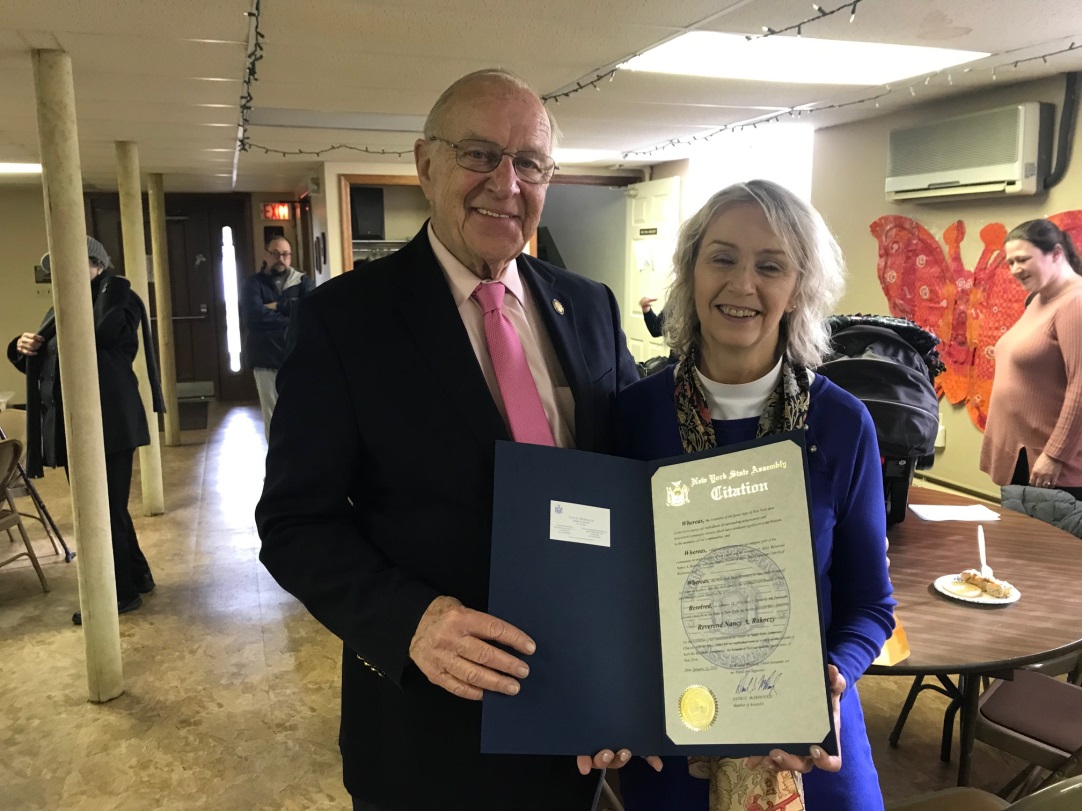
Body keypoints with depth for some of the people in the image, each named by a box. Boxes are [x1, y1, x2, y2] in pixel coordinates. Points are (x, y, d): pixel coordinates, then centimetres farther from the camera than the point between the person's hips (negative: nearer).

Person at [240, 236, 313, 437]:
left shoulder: (302, 281, 9)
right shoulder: (253, 283, 5)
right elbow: (252, 317, -13)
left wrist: (276, 307, -10)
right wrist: (291, 319, -12)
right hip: (266, 359, -1)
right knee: (272, 416, 1)